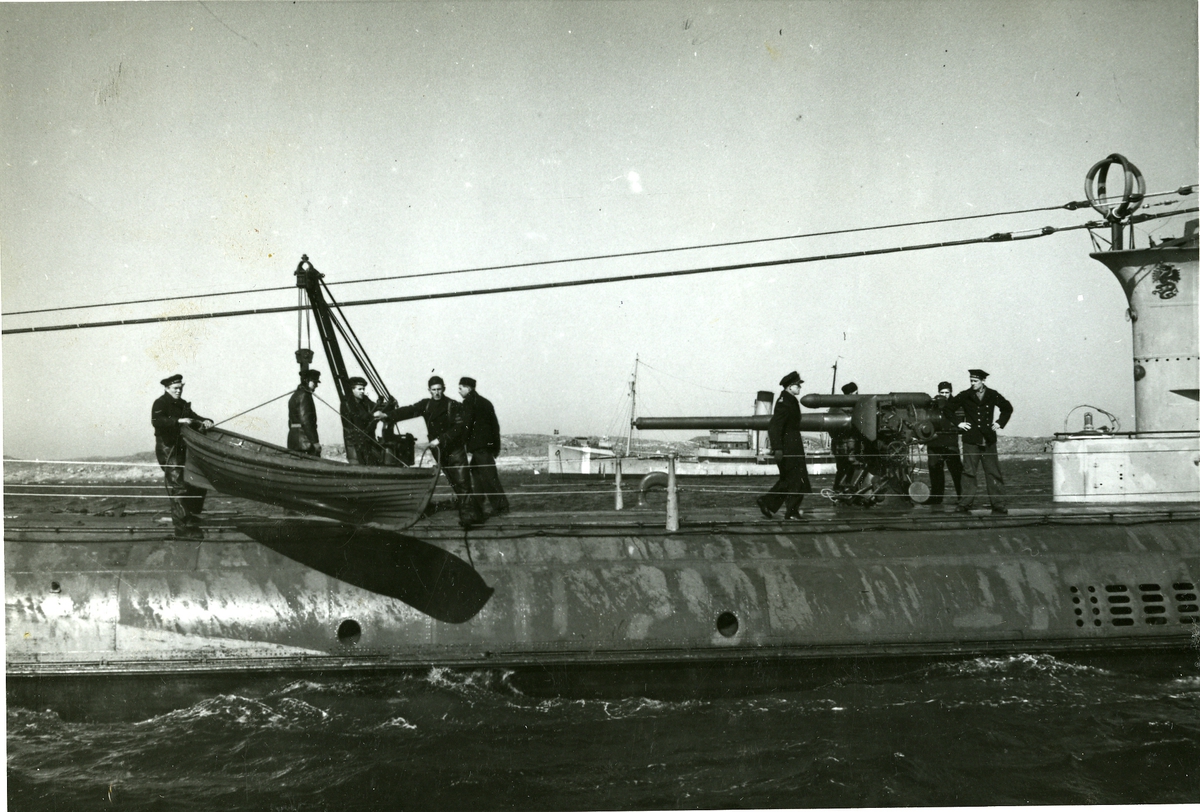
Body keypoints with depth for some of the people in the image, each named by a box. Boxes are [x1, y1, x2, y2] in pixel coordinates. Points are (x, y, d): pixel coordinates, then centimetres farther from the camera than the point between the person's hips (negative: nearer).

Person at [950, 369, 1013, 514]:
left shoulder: (993, 395, 5)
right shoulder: (964, 396, 1)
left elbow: (1007, 408, 20)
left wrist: (1000, 423, 11)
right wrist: (958, 423, 3)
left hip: (988, 440, 1)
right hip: (971, 440, -1)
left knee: (994, 472, 0)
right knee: (969, 472, -3)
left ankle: (998, 504, 4)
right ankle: (965, 503, 2)